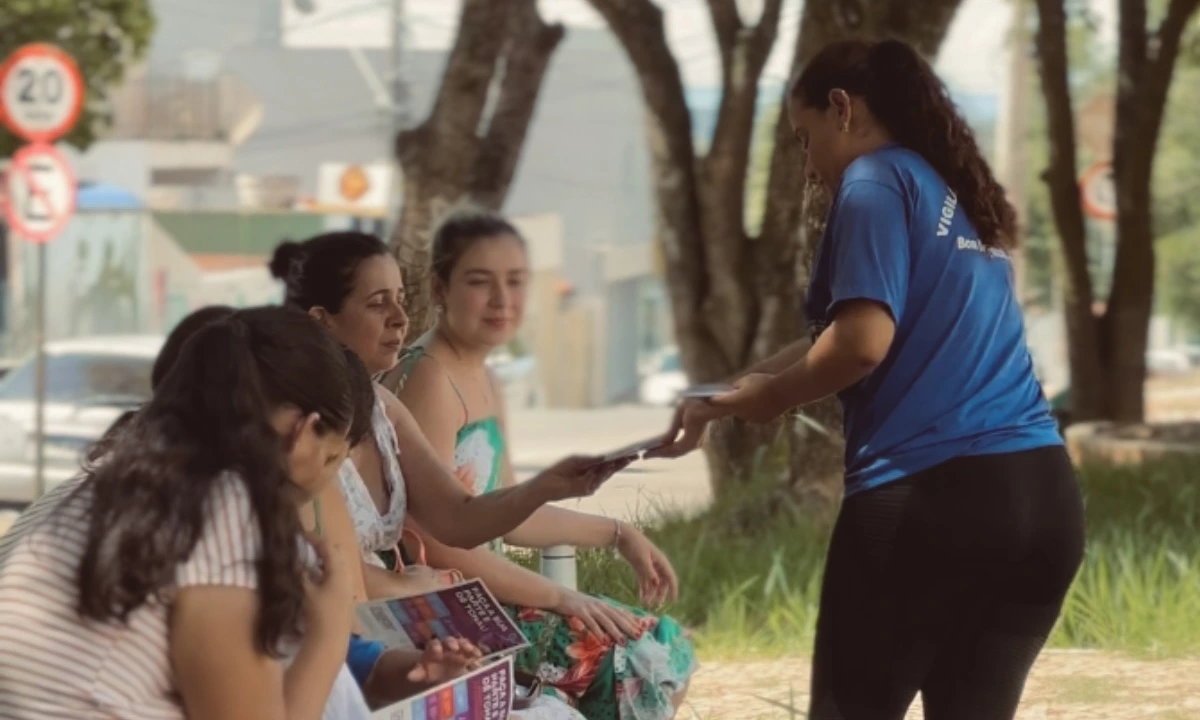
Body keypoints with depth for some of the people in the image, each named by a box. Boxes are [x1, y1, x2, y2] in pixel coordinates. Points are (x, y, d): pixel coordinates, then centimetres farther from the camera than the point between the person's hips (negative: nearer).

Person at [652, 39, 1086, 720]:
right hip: (1044, 497, 7)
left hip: (928, 495, -7)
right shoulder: (964, 198, 23)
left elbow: (864, 342, -14)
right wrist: (765, 380, 23)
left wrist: (767, 398, 2)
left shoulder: (877, 183, -1)